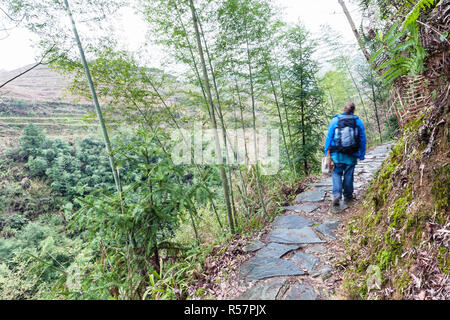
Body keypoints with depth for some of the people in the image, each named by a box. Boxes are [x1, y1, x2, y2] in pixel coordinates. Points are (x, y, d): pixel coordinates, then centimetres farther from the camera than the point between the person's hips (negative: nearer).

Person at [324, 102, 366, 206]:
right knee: (348, 175, 13)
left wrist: (327, 154, -1)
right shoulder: (358, 121, 1)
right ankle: (348, 196, 25)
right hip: (351, 155, 1)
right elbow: (362, 140, 4)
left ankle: (336, 194, -9)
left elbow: (329, 137, -4)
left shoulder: (335, 120, -3)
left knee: (336, 173, 10)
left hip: (337, 154, -1)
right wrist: (361, 155, 11)